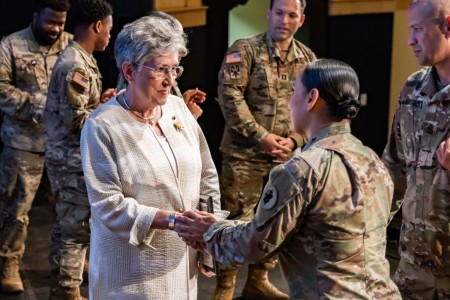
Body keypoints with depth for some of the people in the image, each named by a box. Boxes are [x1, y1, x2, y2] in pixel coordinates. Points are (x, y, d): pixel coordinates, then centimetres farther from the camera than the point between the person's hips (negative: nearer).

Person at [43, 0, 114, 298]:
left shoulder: (79, 60, 12)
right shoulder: (76, 66, -20)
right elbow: (75, 119, -22)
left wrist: (100, 101, 8)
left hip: (70, 157, 10)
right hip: (74, 160, -10)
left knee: (67, 225, 18)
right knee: (77, 228, -2)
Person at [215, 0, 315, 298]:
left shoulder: (308, 58, 7)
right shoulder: (245, 49, -7)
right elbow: (230, 96, -14)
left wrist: (294, 139, -8)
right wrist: (261, 136, -17)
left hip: (285, 157, 5)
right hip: (244, 153, -5)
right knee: (235, 221, 0)